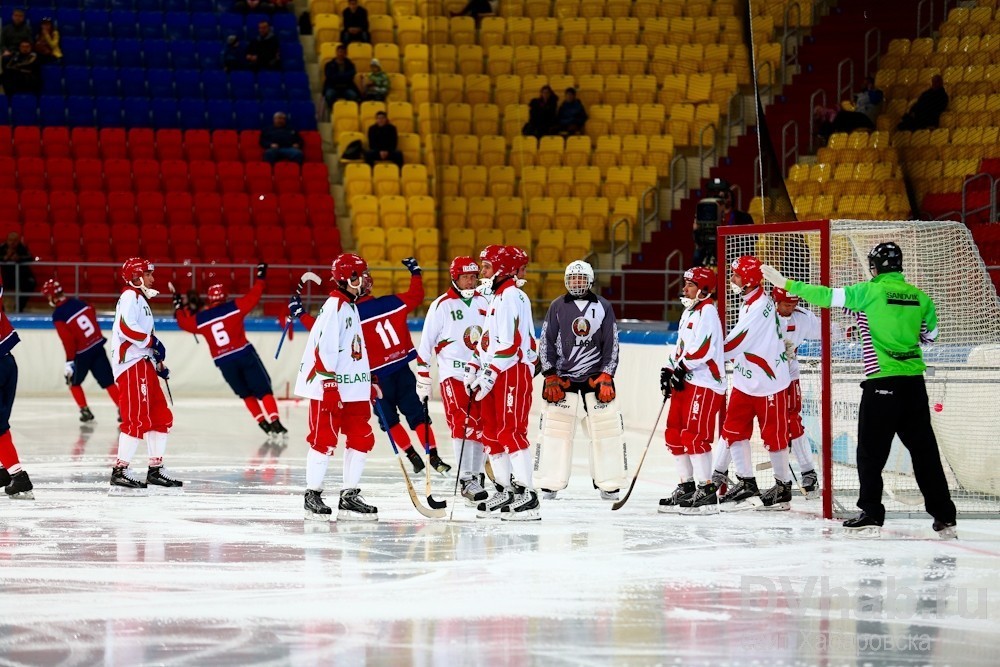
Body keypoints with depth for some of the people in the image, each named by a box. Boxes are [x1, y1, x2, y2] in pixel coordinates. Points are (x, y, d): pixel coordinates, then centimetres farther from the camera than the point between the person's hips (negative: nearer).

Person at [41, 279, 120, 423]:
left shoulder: (58, 316, -14)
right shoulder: (78, 303, 3)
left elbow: (68, 340, -17)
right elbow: (93, 316, 14)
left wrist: (70, 361, -11)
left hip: (82, 353, -5)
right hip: (98, 345, 5)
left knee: (74, 382, 18)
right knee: (108, 381, 5)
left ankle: (85, 411, 16)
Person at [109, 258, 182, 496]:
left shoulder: (141, 299, 27)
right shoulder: (130, 296, -6)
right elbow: (126, 327, -22)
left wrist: (159, 364, 24)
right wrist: (152, 341, -16)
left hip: (144, 365, 11)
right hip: (132, 365, -11)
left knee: (160, 417, 11)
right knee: (138, 419, -16)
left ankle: (155, 471, 17)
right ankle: (120, 473, -16)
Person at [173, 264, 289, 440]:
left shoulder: (200, 319, 4)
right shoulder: (233, 307, -4)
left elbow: (184, 322, 21)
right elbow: (253, 297, -3)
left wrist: (179, 307, 37)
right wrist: (261, 278, 9)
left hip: (223, 361, 3)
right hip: (244, 353, -3)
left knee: (247, 394, 16)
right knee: (263, 390, 1)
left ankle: (264, 424, 7)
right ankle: (275, 423, -12)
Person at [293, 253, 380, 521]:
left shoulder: (351, 307, 18)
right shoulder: (335, 306, -13)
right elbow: (324, 348, -19)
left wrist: (368, 382, 24)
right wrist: (329, 385, -22)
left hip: (351, 388, 10)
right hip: (328, 388, -10)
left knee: (361, 438, 6)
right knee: (324, 439, -6)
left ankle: (349, 497, 10)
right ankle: (313, 497, 2)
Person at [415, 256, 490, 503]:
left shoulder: (483, 303, 11)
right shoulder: (442, 305, -4)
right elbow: (426, 343, -3)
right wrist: (422, 378, -6)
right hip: (452, 374, -5)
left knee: (480, 426, 5)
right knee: (462, 423, -16)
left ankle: (475, 475, 14)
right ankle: (466, 480, -18)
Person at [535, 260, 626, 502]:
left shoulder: (603, 307, 5)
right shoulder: (557, 307, 5)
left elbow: (612, 345, 5)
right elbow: (546, 342, 4)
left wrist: (606, 377, -5)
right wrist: (550, 377, -3)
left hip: (596, 375, 0)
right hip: (562, 375, 0)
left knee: (606, 428, -3)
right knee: (555, 428, -5)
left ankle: (609, 486, 4)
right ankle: (550, 485, 1)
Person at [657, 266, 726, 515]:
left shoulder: (707, 312, -10)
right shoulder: (689, 312, 21)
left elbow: (702, 347, -22)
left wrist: (682, 368, -20)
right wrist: (669, 370, 12)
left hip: (704, 384, -11)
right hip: (685, 382, 11)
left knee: (694, 435, -15)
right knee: (674, 435, 11)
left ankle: (706, 493, -15)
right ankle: (687, 488, 19)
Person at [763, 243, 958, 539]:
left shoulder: (870, 291, -7)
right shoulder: (919, 296, 8)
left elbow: (829, 296, -7)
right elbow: (930, 335, 18)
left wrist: (787, 284, 0)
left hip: (882, 381, -5)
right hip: (914, 382, 5)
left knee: (871, 449, 5)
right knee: (923, 448, 7)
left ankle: (871, 513, 3)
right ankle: (944, 517, 4)